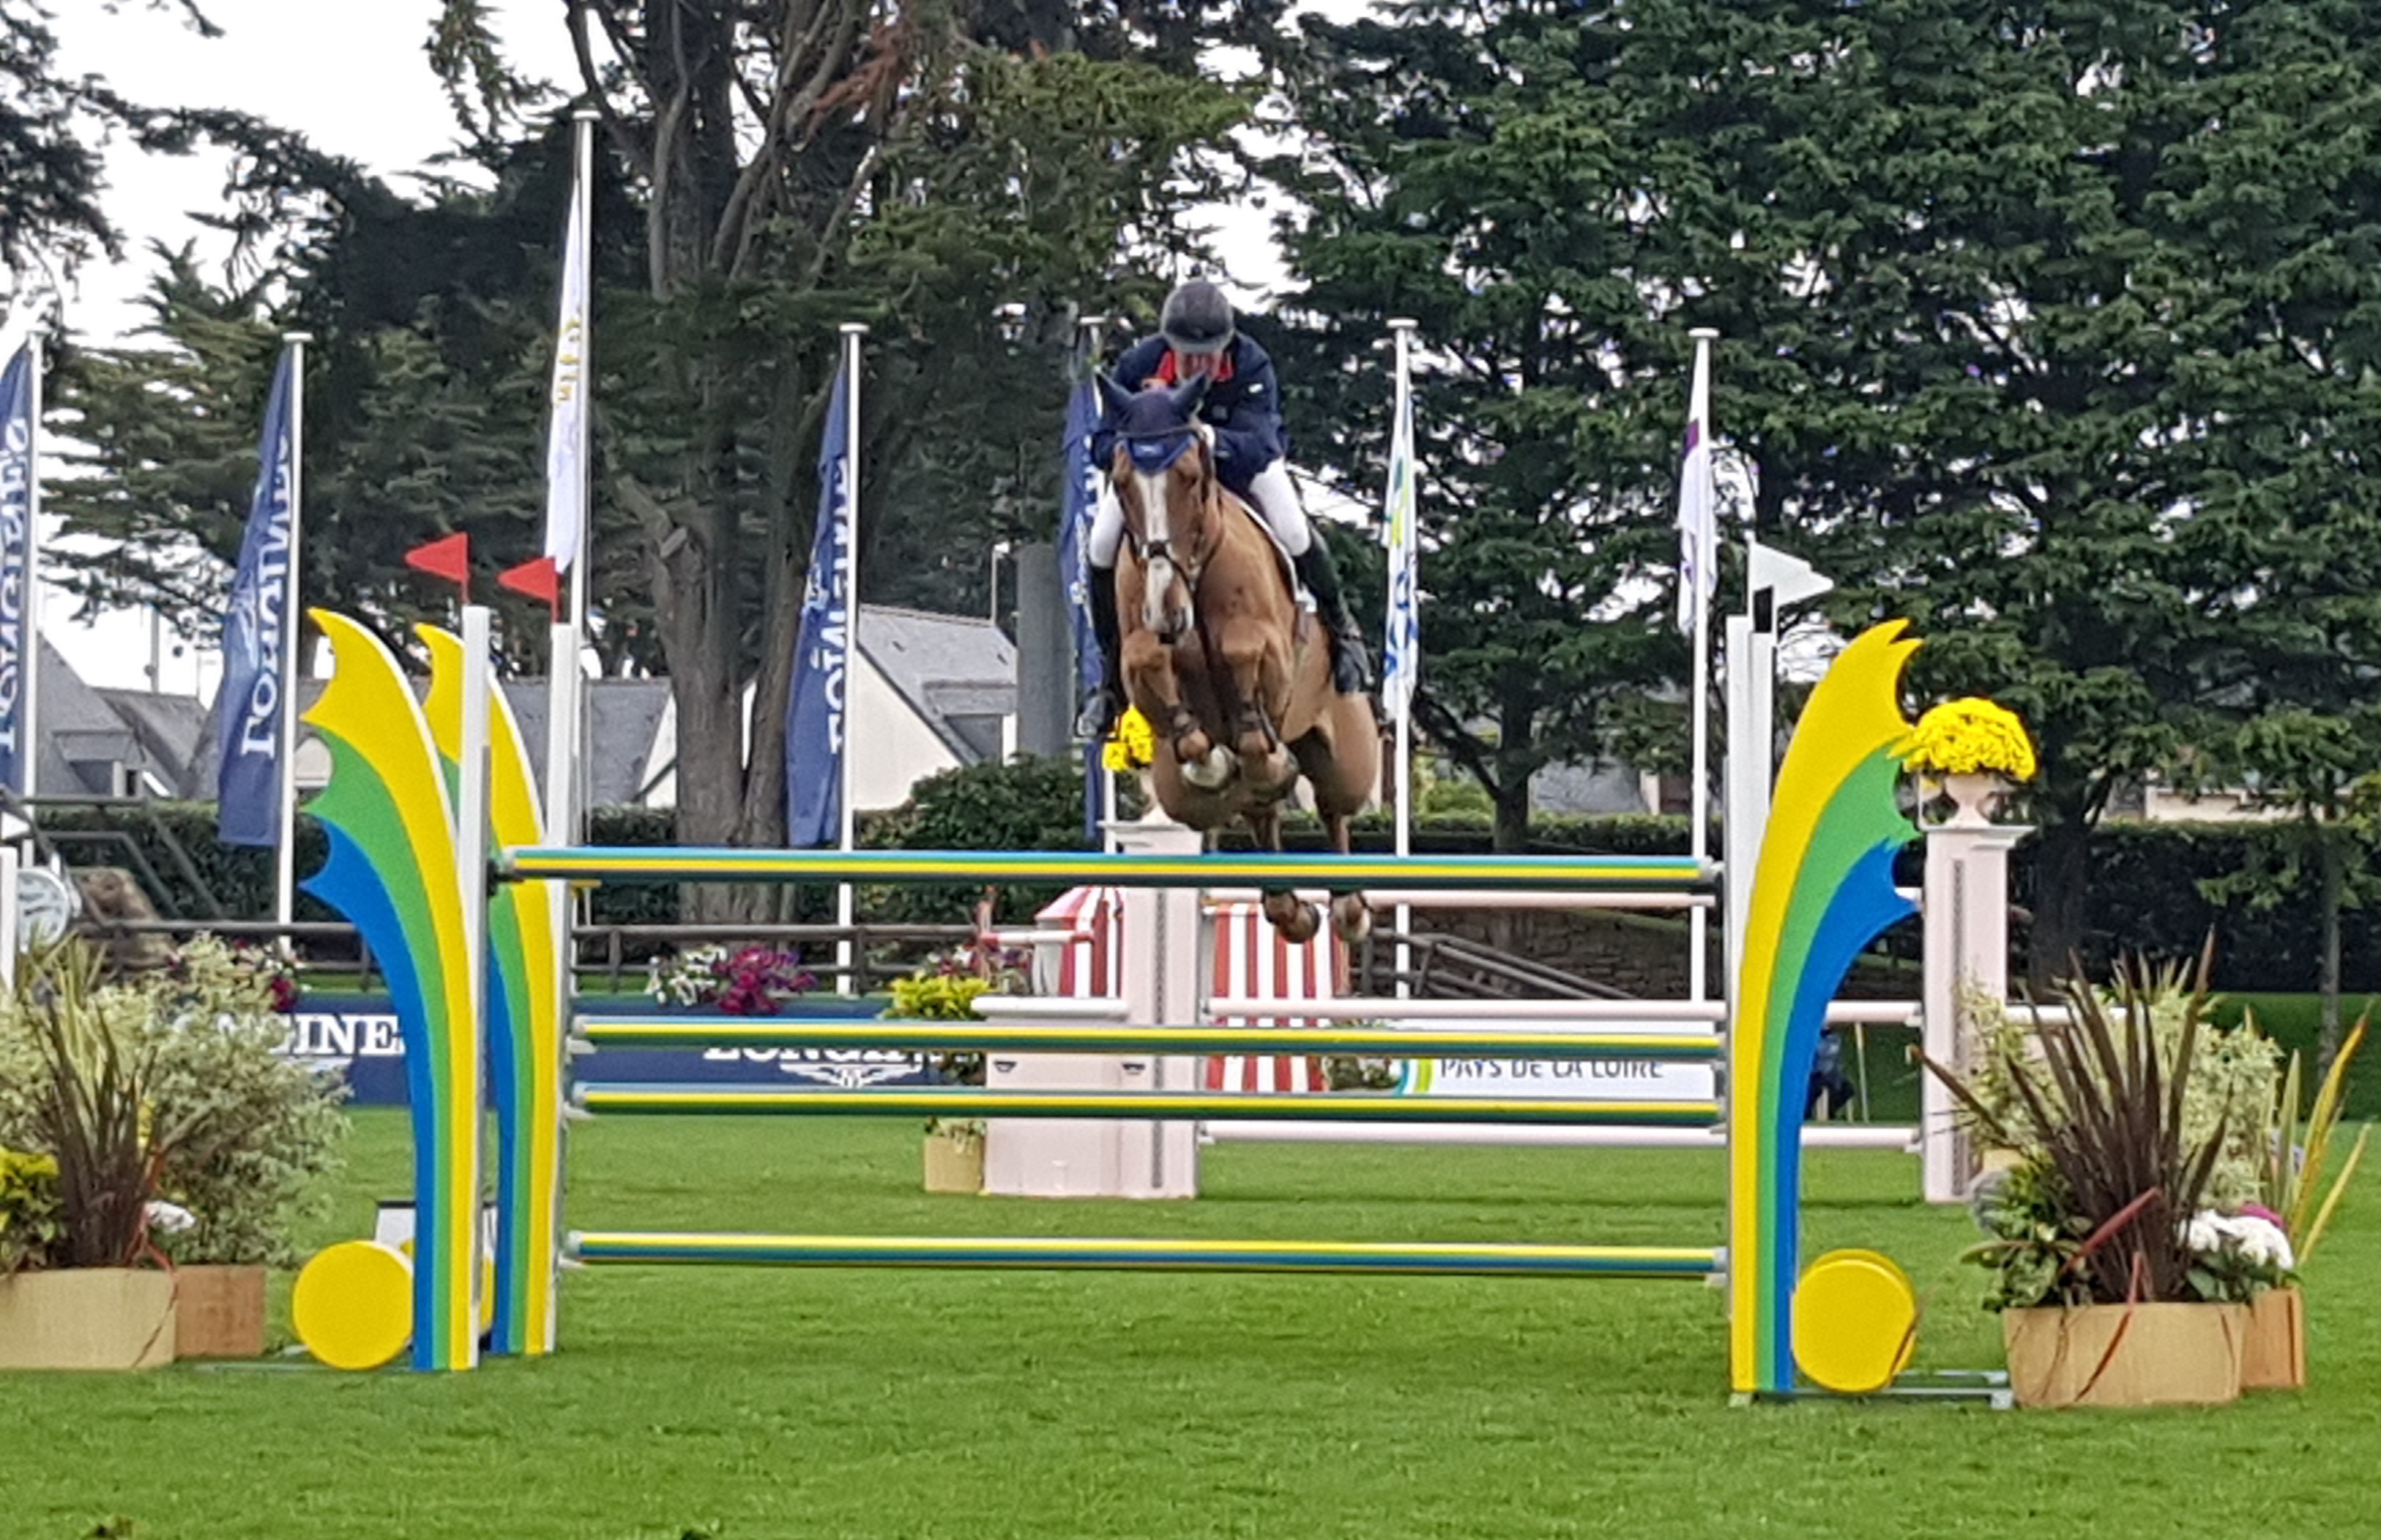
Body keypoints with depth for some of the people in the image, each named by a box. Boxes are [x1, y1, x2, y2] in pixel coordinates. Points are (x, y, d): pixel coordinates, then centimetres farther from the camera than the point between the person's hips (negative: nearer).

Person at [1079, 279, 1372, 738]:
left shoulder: (1252, 366, -35)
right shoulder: (1137, 366, -32)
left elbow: (1260, 448, -45)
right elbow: (1102, 445, -29)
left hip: (1241, 461, -1)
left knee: (1295, 535, -20)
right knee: (1103, 548, -18)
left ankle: (1340, 629, 11)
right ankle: (1113, 675, 0)